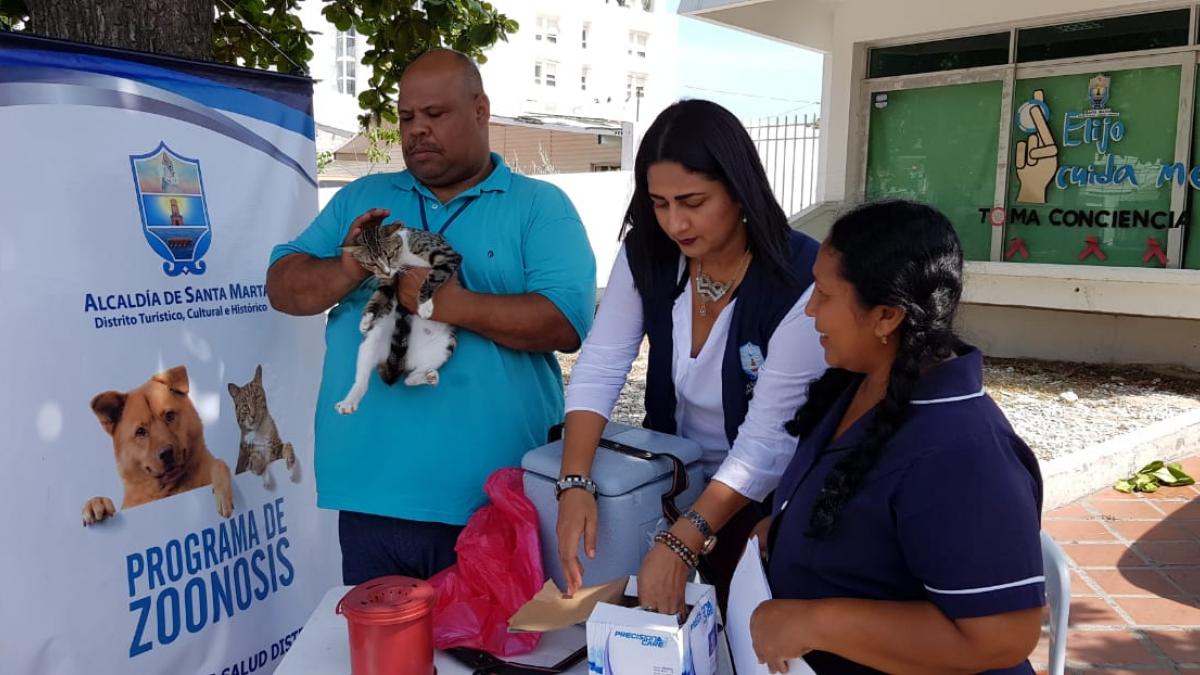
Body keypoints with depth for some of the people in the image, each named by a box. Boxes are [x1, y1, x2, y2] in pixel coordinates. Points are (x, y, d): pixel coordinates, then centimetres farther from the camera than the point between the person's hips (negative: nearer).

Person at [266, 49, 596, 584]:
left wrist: (453, 304, -23)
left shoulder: (540, 207, -1)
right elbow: (283, 287, 7)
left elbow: (568, 322, -13)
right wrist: (347, 271, -14)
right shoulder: (361, 199, 11)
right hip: (372, 493, 3)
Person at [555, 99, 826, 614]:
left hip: (766, 504, -4)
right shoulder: (646, 254, -11)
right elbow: (599, 368, -15)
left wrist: (681, 543, -34)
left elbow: (769, 437, -28)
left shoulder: (801, 281, -27)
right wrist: (575, 483, -29)